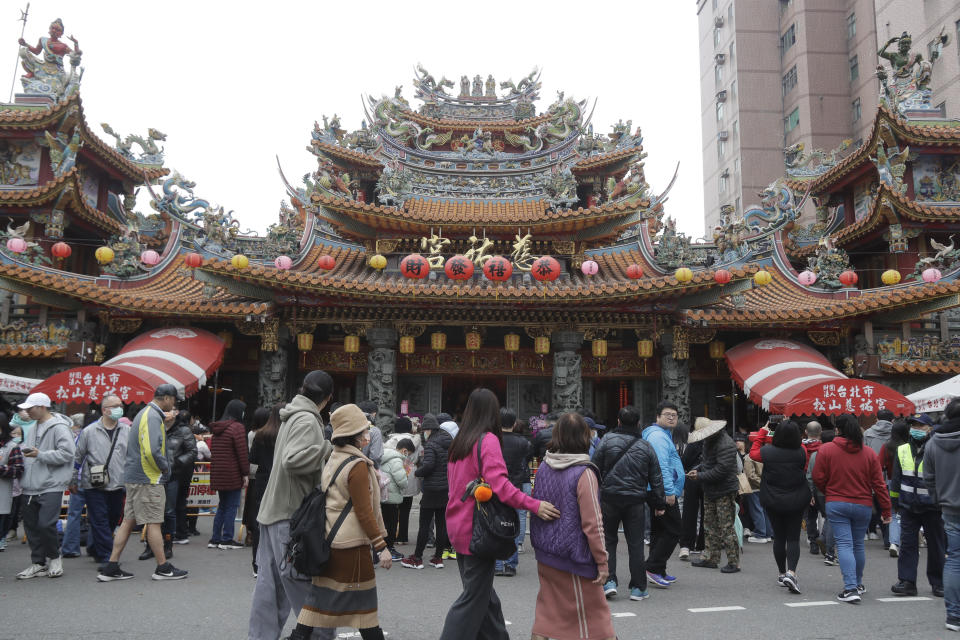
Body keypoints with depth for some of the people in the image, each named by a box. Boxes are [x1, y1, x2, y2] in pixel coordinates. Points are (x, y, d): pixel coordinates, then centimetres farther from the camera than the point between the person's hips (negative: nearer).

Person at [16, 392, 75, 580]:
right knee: (31, 526, 11)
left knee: (46, 524, -12)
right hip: (30, 486, 9)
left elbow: (67, 453, -18)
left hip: (51, 486, -8)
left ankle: (55, 557, 11)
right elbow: (27, 450, 25)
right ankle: (39, 564, 23)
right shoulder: (34, 429, 17)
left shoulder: (59, 427, -11)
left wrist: (40, 454, -19)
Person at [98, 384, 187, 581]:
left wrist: (166, 423, 13)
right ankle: (163, 568, 7)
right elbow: (151, 451, -26)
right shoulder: (153, 417, -17)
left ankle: (111, 568, 15)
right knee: (153, 523, -2)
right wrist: (165, 468, -12)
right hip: (148, 479, -10)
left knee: (128, 521, 12)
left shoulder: (145, 413, 16)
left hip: (134, 477, 10)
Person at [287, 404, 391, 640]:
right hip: (352, 543, -8)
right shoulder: (358, 465, -16)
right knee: (363, 600, 3)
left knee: (321, 596, 12)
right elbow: (364, 512, -17)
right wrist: (382, 546, -13)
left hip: (329, 539, 8)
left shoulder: (332, 460, 9)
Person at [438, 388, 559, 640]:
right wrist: (534, 505, -28)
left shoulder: (459, 441, 9)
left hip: (459, 525, 9)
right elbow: (499, 484, -27)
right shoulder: (488, 440, -16)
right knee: (474, 597, 1)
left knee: (482, 591, 18)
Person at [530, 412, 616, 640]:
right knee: (592, 614, 9)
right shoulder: (584, 474, -18)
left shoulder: (544, 467, 0)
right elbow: (592, 523, -17)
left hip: (544, 554, 6)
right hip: (572, 558, -6)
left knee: (547, 612, 17)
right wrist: (602, 561, -9)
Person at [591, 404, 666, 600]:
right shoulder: (646, 447, 4)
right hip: (636, 501, 1)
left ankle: (608, 581, 6)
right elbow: (656, 479, 8)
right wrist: (659, 503, 15)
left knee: (609, 540, 12)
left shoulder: (606, 441, -4)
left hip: (609, 497, -1)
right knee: (636, 544, 7)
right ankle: (638, 588, 12)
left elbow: (595, 471, -4)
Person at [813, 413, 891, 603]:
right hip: (863, 506, 3)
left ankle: (851, 588, -12)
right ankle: (858, 584, 31)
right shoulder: (869, 453, 1)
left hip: (836, 504, -3)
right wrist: (886, 510, 7)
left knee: (844, 545, -3)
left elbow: (818, 478, -4)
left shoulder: (826, 450, -6)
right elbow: (879, 484, 2)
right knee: (858, 545, 16)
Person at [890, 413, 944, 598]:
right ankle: (907, 581, 8)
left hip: (932, 507, -3)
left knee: (936, 546, 10)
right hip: (909, 506, 3)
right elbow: (896, 478, 13)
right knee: (907, 544, 3)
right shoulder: (902, 451, 5)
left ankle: (938, 583, 24)